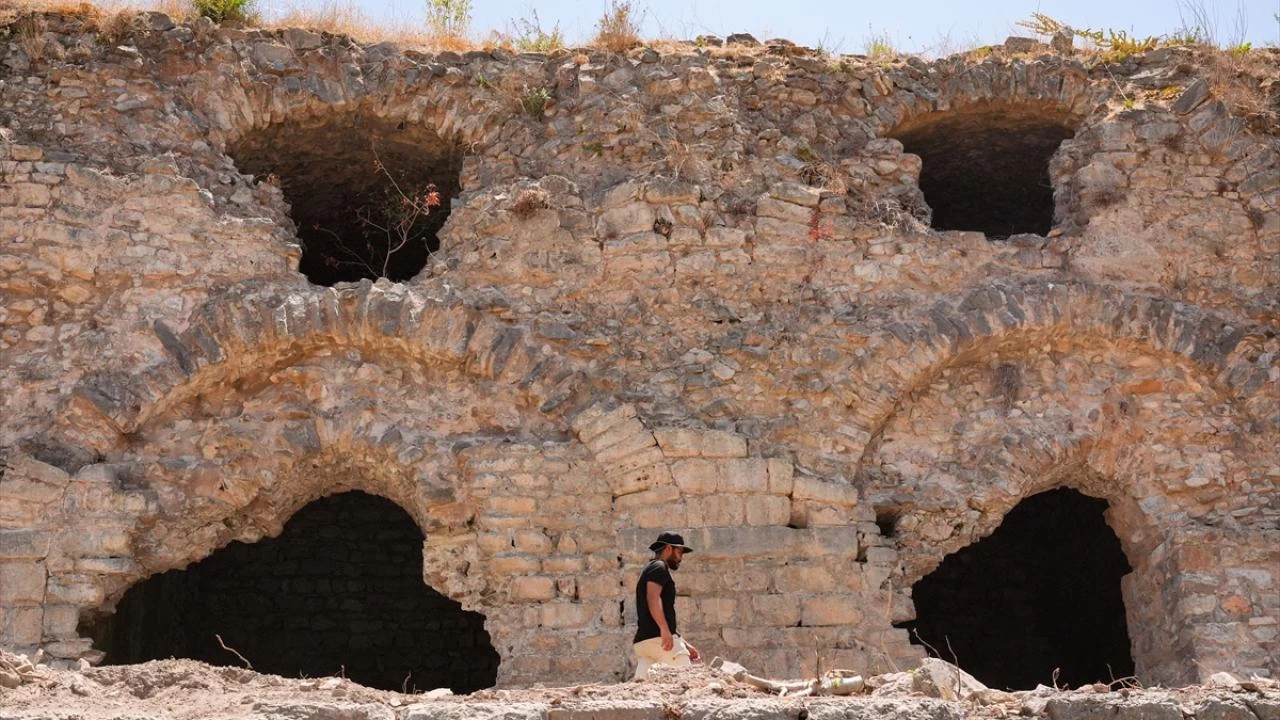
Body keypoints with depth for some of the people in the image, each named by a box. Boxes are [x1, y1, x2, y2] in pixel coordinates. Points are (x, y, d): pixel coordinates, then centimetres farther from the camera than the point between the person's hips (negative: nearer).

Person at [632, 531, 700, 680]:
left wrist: (685, 645, 34)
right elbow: (653, 597, -19)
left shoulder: (648, 570, 31)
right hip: (658, 637, -9)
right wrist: (665, 629, -28)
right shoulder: (659, 567, 1)